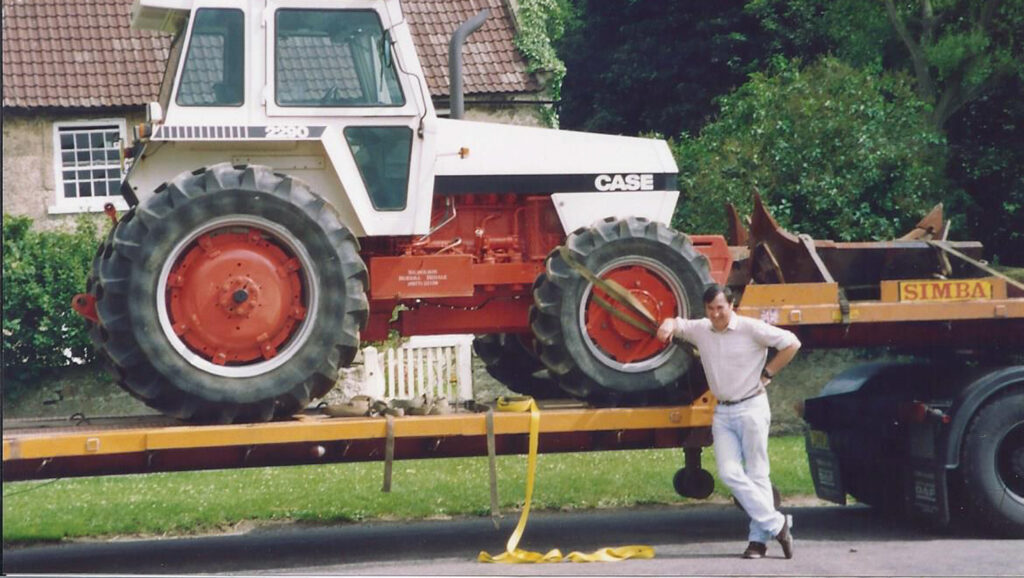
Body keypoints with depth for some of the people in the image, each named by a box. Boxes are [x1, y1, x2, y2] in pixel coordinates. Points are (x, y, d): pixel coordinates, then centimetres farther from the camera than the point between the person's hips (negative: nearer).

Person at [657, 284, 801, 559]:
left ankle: (759, 538, 0)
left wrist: (767, 373, -6)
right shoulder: (700, 330, 8)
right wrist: (667, 326, -5)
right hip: (722, 413, 5)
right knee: (729, 473, -8)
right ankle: (776, 524, -5)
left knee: (756, 474, -3)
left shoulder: (751, 328, -7)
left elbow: (791, 343, -7)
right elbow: (675, 323, 20)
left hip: (751, 407, -5)